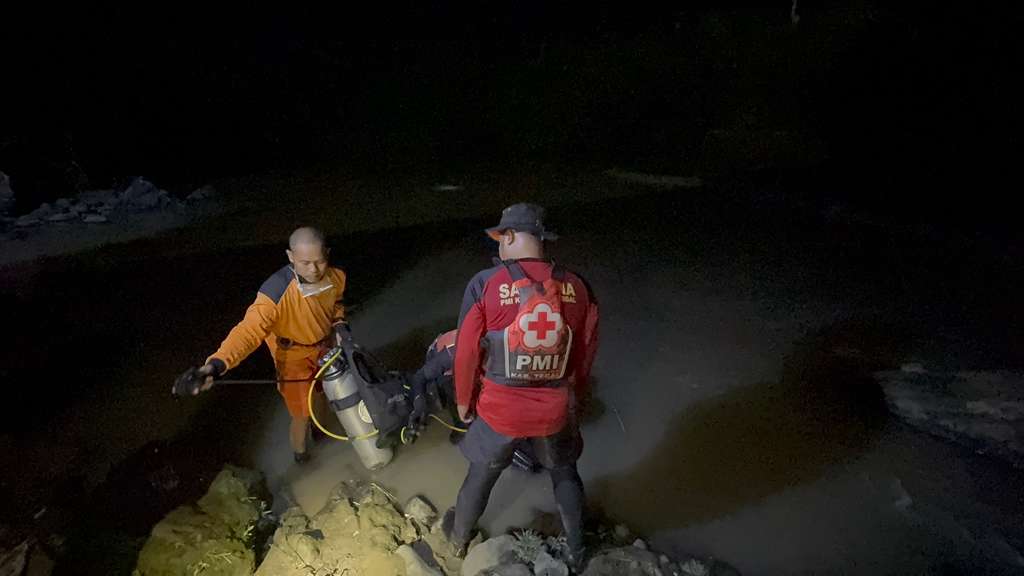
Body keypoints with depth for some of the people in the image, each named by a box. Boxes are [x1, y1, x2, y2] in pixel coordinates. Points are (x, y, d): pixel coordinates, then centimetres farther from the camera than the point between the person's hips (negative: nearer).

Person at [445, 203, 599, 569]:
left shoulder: (485, 285, -18)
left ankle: (459, 537, 50)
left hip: (498, 409, -1)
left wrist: (463, 400, 6)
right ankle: (576, 550, 46)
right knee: (564, 473, 26)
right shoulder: (577, 287, -10)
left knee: (481, 475, 23)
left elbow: (467, 352, -12)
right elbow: (586, 352, 1)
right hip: (555, 410, 2)